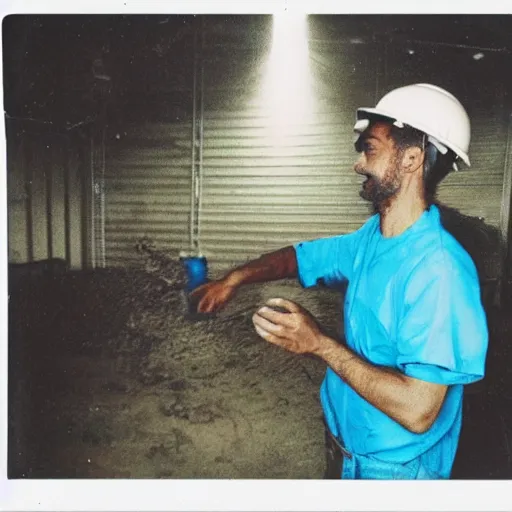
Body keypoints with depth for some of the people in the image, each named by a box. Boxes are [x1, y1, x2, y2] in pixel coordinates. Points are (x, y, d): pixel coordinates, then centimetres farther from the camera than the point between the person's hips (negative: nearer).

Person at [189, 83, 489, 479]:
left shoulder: (440, 270, -30)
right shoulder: (372, 238, -5)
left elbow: (418, 410, -31)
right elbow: (299, 256, 7)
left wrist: (320, 344, -27)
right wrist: (234, 279, -6)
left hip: (394, 468, -6)